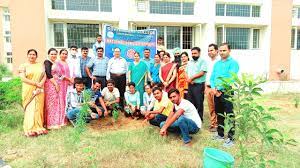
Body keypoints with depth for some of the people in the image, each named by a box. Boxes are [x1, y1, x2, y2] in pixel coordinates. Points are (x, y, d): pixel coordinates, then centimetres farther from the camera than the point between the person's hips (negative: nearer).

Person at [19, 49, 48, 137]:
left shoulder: (40, 65, 12)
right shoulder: (24, 66, 2)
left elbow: (44, 76, 6)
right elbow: (23, 78, -8)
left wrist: (41, 84, -12)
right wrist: (35, 83, -14)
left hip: (39, 90, 3)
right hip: (29, 91, -3)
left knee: (39, 108, 4)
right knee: (30, 109, -2)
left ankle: (39, 127, 12)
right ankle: (30, 129, 4)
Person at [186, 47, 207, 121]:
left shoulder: (202, 61, -3)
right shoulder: (189, 62, 17)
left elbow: (202, 73, -13)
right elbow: (186, 72, 14)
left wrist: (191, 78, -10)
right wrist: (188, 79, -6)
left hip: (199, 85, -6)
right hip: (190, 85, 6)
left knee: (199, 103, 0)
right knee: (190, 102, 10)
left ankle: (200, 118, 10)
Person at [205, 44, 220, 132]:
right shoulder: (208, 62, 16)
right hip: (208, 87, 7)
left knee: (216, 108, -2)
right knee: (211, 108, 11)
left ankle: (216, 124, 8)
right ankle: (212, 123, 20)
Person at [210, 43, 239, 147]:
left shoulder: (233, 63, -6)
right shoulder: (217, 63, 15)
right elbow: (212, 77, 12)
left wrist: (221, 90, -15)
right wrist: (214, 88, -6)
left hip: (227, 92, -7)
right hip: (216, 92, 7)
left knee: (229, 115, -4)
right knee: (219, 114, 15)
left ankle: (231, 138, 5)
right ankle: (220, 134, 28)